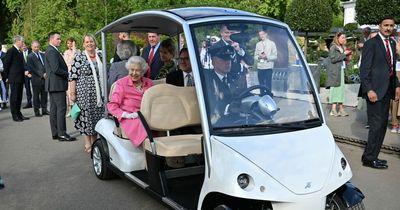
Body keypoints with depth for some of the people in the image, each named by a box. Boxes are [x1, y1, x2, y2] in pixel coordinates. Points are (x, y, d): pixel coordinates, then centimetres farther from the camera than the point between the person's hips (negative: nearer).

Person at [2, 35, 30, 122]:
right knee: (14, 97, -1)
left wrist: (24, 72, 9)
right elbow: (6, 64, -9)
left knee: (19, 97, 13)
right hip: (14, 79, -8)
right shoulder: (11, 51, -10)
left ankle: (18, 114, 21)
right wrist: (7, 76, -7)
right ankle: (14, 115, 5)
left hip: (20, 78, 8)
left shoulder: (20, 52, 15)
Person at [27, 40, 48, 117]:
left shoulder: (43, 55, 14)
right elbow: (32, 69, -10)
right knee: (36, 95, 3)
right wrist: (42, 75, -13)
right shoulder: (30, 56, -3)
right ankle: (37, 111, 9)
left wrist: (46, 73, -2)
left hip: (45, 78, 5)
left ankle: (44, 110, 16)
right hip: (36, 79, -5)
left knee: (44, 95, 8)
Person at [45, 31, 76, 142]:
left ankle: (55, 133, 16)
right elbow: (56, 69, -22)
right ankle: (62, 133, -7)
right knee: (61, 108, -9)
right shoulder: (52, 51, -14)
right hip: (57, 84, -11)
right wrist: (68, 74, -10)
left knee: (54, 109, 10)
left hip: (53, 85, 11)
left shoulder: (52, 51, 18)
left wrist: (66, 73, 8)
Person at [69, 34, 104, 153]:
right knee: (86, 116, 0)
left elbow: (104, 74, 15)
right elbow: (73, 76, -7)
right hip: (84, 92, -4)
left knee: (97, 117, 8)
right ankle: (88, 144, 11)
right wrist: (72, 93, -11)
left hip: (98, 93, 4)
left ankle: (94, 142, 21)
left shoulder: (100, 57, 10)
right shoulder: (79, 57, -4)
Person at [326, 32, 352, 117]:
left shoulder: (342, 47, 17)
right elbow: (333, 59, -15)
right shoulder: (333, 47, -5)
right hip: (334, 71, -7)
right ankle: (333, 109, -6)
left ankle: (341, 107, 5)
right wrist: (343, 54, -13)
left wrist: (347, 55, 3)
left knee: (341, 87, 3)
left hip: (341, 70, 7)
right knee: (335, 87, -8)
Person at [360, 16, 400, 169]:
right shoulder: (371, 43, -8)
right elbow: (364, 69, -13)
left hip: (387, 90, 8)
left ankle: (371, 156, 19)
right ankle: (369, 158, 5)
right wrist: (369, 90, -19)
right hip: (375, 90, -8)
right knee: (377, 125, -6)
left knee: (382, 125, 10)